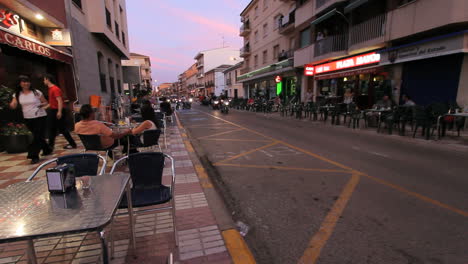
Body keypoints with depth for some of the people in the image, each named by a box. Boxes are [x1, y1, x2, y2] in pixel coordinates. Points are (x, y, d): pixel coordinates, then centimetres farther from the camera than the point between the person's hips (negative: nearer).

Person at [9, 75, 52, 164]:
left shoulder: (36, 92, -5)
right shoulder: (17, 95, 4)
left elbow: (46, 102, 2)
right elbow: (13, 106, -1)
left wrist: (42, 105, -19)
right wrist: (11, 104, -23)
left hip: (40, 117, -4)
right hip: (28, 119, 4)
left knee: (38, 137, -7)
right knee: (37, 136, 14)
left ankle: (34, 156, -2)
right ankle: (47, 150, 32)